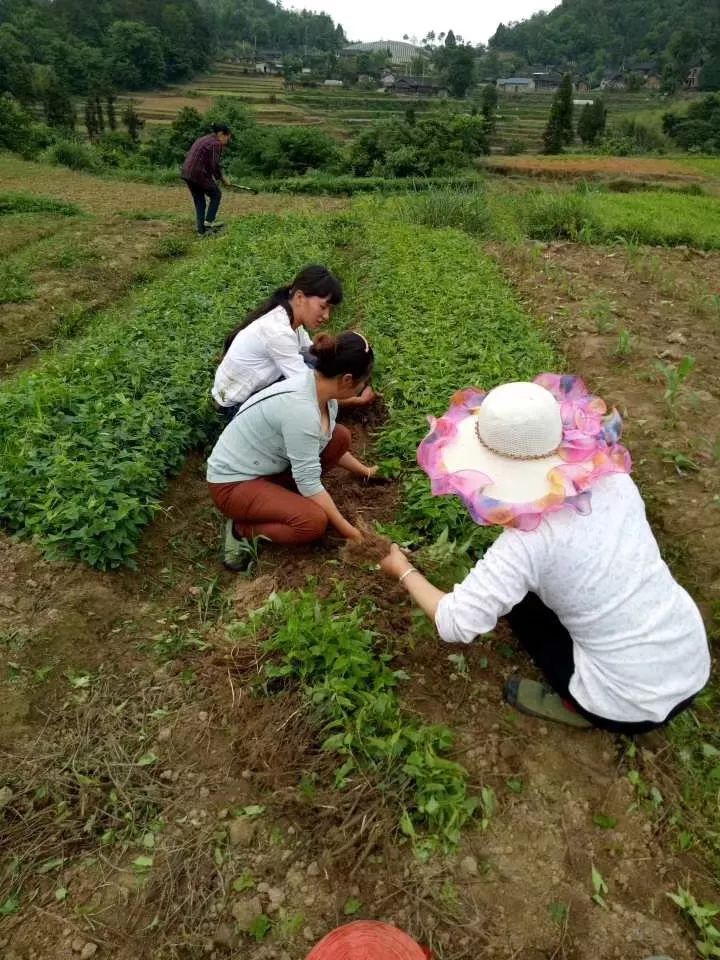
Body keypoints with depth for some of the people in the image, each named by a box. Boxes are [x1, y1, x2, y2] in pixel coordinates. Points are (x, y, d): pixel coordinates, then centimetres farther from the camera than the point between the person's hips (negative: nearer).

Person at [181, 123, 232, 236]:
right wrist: (223, 179, -1)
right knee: (216, 194, 10)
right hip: (199, 174, -9)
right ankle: (209, 221, 6)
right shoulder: (216, 143, -8)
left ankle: (201, 230, 16)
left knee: (199, 201, 15)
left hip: (186, 173, 9)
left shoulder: (203, 139, 21)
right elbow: (214, 165, -14)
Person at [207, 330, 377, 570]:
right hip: (233, 481, -9)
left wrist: (363, 470, 22)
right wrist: (347, 530, -20)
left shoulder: (321, 386, -6)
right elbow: (309, 482, -27)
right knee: (314, 522, -27)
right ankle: (242, 529, -4)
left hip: (266, 465, 9)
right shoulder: (301, 408, -34)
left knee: (339, 436, 0)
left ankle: (282, 497, 7)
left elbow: (330, 446, 13)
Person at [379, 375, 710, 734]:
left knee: (519, 600, 9)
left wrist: (404, 571, -3)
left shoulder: (527, 542, -25)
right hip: (694, 665, 6)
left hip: (633, 709, -5)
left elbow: (455, 625, -20)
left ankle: (575, 706, 17)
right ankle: (583, 698, 25)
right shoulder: (615, 479, -9)